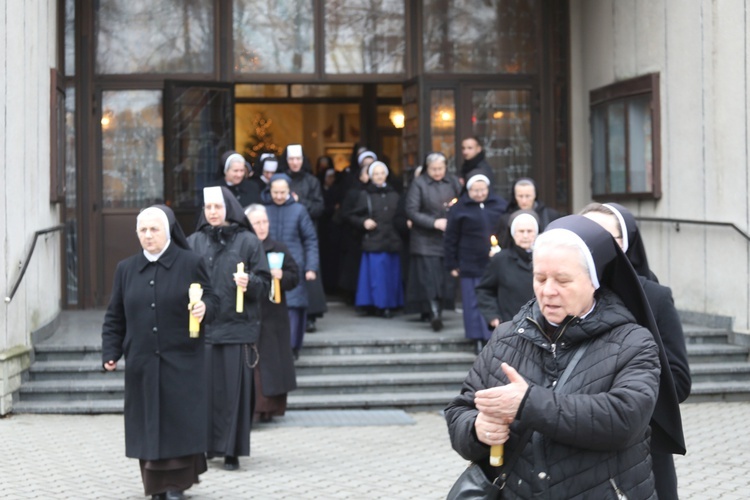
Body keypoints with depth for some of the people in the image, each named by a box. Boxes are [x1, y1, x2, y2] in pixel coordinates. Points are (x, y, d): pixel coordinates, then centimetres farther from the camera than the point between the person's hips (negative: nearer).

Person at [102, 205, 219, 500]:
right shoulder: (126, 269, 10)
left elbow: (212, 300, 1)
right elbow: (115, 317, 11)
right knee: (148, 425, 4)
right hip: (142, 363, 3)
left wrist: (204, 309, -22)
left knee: (179, 422, -3)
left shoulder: (190, 263, 0)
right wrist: (110, 352, 2)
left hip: (181, 362, -3)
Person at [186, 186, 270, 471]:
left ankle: (232, 450, 7)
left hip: (237, 327, -1)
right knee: (204, 388, 0)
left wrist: (249, 283, -19)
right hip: (202, 326, 2)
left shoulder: (248, 241, 3)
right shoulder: (194, 242, 9)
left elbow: (265, 281, 1)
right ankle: (202, 447, 10)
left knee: (234, 389, 0)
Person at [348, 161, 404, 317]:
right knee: (376, 274, -6)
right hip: (373, 241, -3)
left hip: (392, 240, 3)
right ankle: (380, 304, 0)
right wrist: (364, 221, -12)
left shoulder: (394, 195, 13)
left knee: (392, 274, 2)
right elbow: (352, 216, 5)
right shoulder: (365, 195, 4)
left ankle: (390, 304, 10)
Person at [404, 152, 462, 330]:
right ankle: (434, 313, -13)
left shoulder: (453, 182, 8)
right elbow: (411, 211, -7)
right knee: (430, 278, -9)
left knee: (447, 279, 2)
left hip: (449, 240, 3)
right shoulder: (418, 184, -2)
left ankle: (436, 313, 12)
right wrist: (434, 223, -14)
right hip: (426, 240, -3)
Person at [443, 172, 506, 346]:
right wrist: (452, 265, 0)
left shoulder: (499, 205, 5)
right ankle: (480, 339, 7)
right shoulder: (459, 208, -2)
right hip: (471, 265, -2)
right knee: (474, 303, 1)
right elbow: (451, 239, 1)